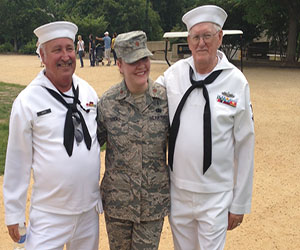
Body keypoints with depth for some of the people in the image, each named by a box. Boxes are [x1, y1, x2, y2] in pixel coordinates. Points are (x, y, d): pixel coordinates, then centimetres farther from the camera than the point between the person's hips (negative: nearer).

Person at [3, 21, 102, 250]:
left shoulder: (88, 91, 1)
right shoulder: (27, 101, -11)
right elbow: (17, 161, -7)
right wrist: (14, 214, -3)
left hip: (90, 209, 4)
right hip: (49, 214, -4)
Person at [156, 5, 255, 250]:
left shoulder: (236, 81, -10)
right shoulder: (174, 73, -3)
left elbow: (245, 147, -6)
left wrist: (240, 204, -3)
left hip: (215, 195, -3)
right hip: (176, 190, 3)